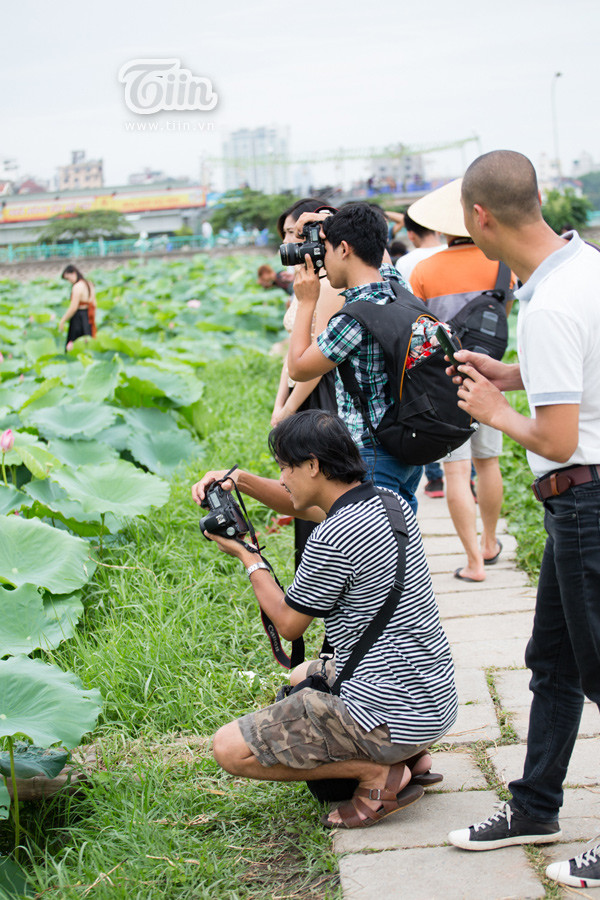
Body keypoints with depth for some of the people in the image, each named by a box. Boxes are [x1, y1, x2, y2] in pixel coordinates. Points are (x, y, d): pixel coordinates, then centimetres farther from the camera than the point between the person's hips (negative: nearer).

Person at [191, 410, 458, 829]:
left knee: (229, 748, -6)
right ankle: (411, 756, 15)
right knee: (303, 677, 36)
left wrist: (248, 557, 4)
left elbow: (289, 623, -7)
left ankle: (378, 773, -4)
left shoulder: (333, 539, -22)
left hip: (393, 713, -9)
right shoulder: (389, 504, 5)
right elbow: (304, 505, 22)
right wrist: (239, 479, 10)